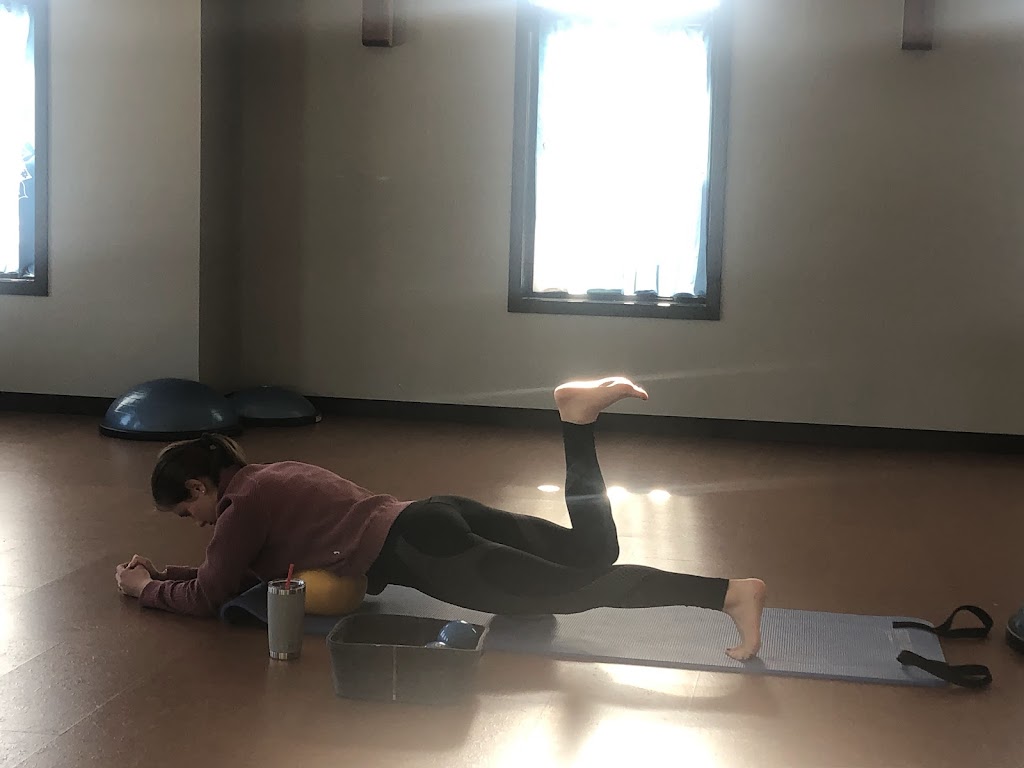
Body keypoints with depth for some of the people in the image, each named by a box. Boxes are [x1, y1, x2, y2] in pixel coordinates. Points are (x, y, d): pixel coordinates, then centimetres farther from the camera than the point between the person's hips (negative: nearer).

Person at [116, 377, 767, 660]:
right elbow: (235, 570, 38)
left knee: (574, 590, -16)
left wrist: (147, 587, 19)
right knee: (593, 553, 9)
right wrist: (168, 570, 34)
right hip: (440, 518, 9)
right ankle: (578, 414, -6)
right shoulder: (271, 475, 26)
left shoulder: (244, 503, 0)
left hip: (421, 550, -9)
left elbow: (211, 596, 4)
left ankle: (730, 592, -25)